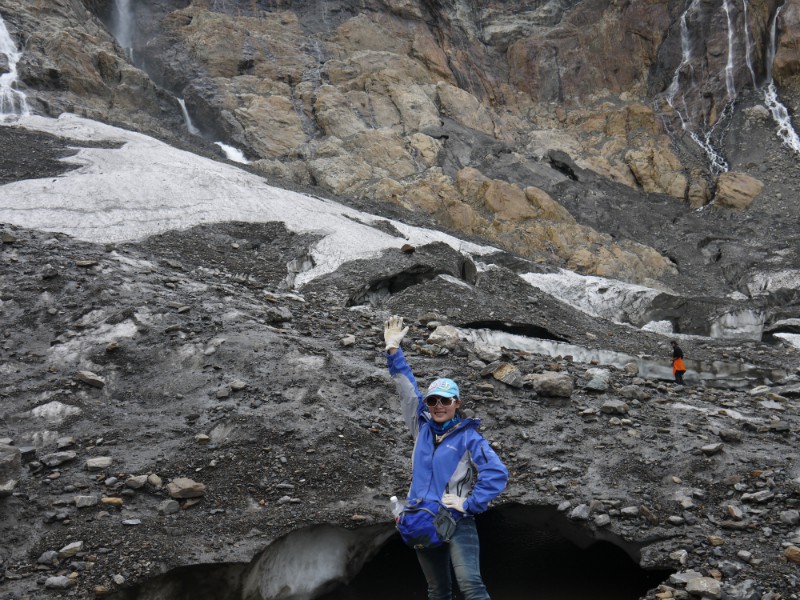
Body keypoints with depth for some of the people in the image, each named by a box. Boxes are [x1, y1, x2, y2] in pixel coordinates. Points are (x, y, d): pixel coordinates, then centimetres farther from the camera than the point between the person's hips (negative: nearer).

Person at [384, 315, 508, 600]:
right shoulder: (422, 428, 9)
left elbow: (497, 473, -12)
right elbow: (407, 389, 12)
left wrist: (469, 504, -15)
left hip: (457, 523, -5)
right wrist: (393, 351, 9)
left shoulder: (469, 437, -5)